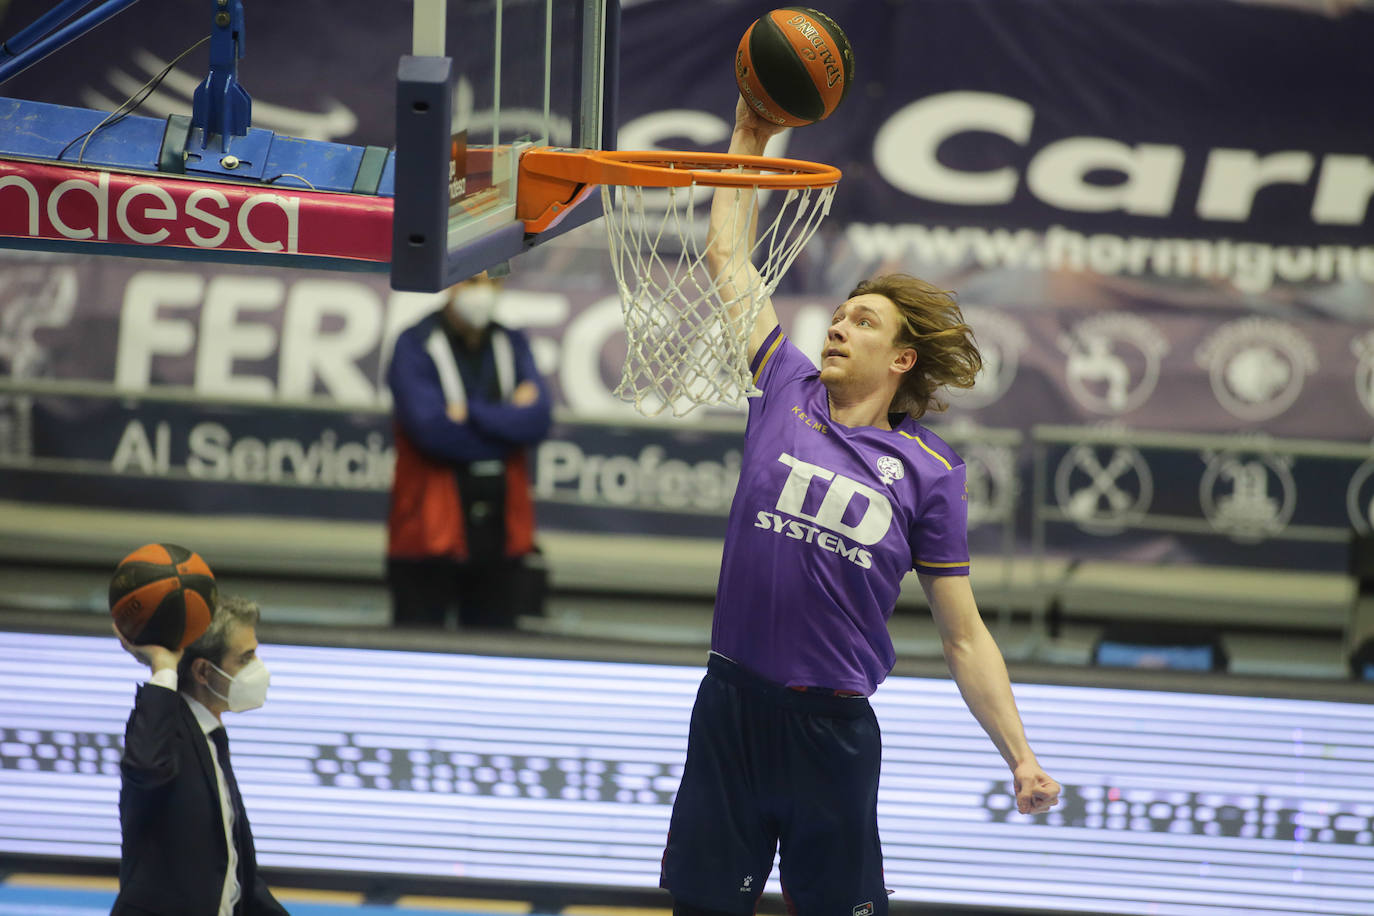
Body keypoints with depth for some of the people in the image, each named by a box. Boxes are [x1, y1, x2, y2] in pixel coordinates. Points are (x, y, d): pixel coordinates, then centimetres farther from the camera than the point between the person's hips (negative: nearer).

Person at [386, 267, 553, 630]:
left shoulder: (512, 345, 11)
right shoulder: (416, 345, -3)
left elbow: (538, 419, -4)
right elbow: (431, 429, -16)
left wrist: (468, 413, -13)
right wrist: (508, 418, -7)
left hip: (500, 533, 4)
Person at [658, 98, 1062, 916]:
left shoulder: (929, 471, 0)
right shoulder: (788, 393, 5)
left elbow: (965, 637, 1)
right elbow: (729, 257, 13)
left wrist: (1021, 758, -6)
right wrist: (749, 143, 16)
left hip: (834, 727, -2)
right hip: (733, 703, 2)